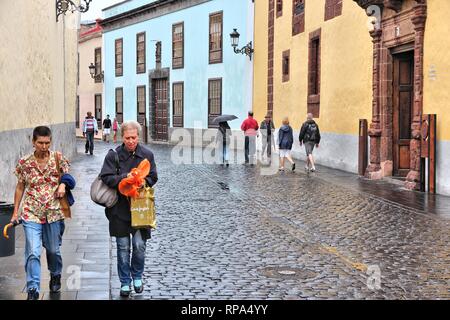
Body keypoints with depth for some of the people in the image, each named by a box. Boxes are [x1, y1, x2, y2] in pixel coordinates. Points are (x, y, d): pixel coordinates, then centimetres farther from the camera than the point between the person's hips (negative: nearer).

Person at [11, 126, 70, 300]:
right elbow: (20, 188, 7)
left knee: (53, 250, 15)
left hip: (54, 212, 1)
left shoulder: (58, 158, -3)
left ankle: (55, 276, 42)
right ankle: (33, 289, -5)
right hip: (31, 213, -1)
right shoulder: (24, 163, -2)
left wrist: (63, 185, -14)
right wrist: (15, 212, 6)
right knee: (33, 252, -11)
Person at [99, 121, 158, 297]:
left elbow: (152, 178, 3)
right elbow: (106, 177, -9)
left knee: (139, 245, -2)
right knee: (123, 247, 6)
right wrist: (125, 177, -22)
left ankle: (137, 277, 24)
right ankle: (125, 282, 20)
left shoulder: (147, 154, 0)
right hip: (119, 208, 0)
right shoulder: (113, 155, -4)